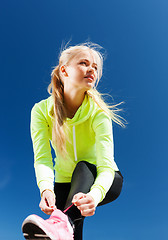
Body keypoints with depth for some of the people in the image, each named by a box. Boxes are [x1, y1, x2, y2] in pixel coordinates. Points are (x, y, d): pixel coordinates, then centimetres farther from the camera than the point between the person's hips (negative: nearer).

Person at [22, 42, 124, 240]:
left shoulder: (98, 112, -21)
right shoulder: (41, 110, -15)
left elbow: (106, 166, -30)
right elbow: (42, 158, -23)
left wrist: (95, 195, -51)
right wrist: (46, 190, -44)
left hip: (100, 182, 0)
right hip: (65, 183, 1)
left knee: (83, 167, -34)